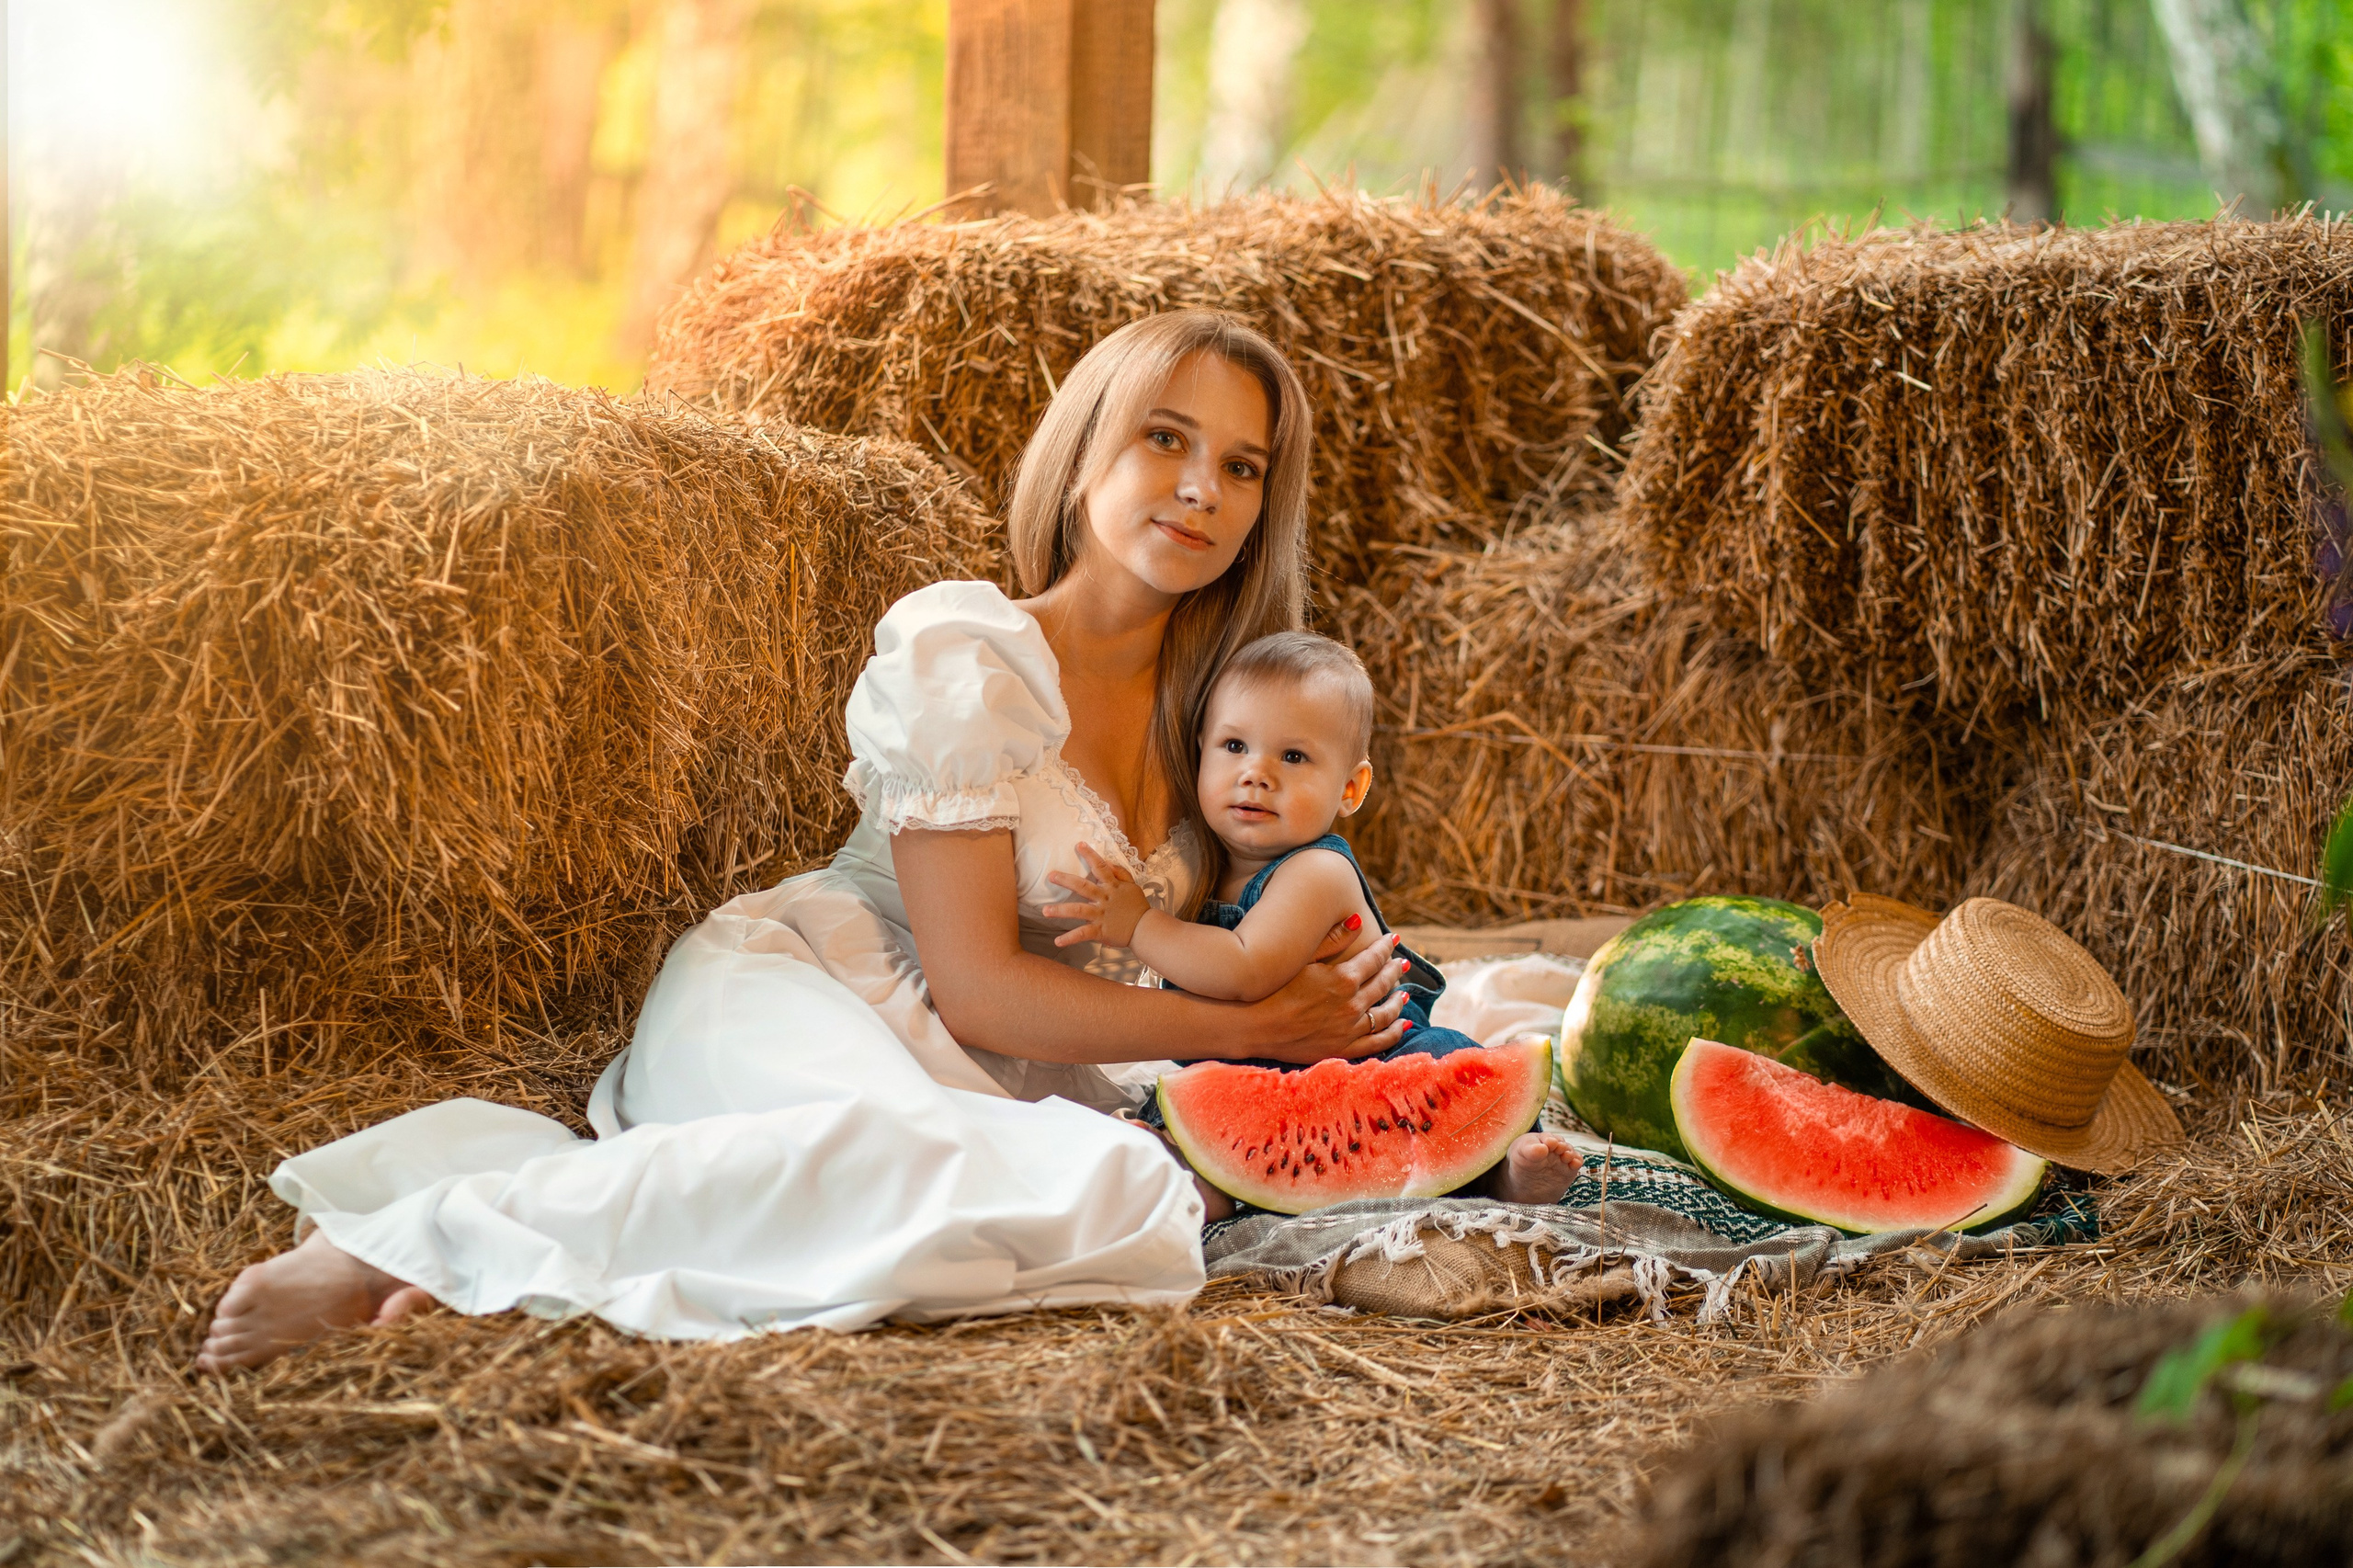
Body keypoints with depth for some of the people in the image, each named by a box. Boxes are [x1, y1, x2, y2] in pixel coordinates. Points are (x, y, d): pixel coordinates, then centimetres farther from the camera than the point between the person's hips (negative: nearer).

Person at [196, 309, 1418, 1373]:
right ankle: (434, 1236, -34)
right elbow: (976, 985, -13)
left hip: (958, 1072, 7)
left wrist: (1320, 1004, 4)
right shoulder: (959, 656, -9)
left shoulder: (1205, 705, 13)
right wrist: (1246, 1026, -8)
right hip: (777, 994, -7)